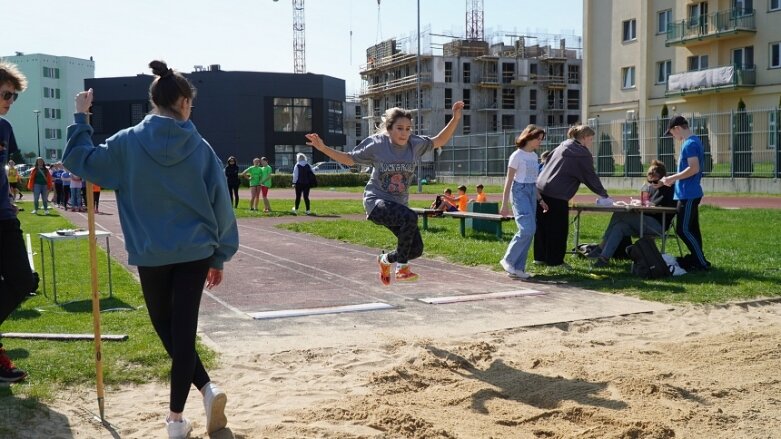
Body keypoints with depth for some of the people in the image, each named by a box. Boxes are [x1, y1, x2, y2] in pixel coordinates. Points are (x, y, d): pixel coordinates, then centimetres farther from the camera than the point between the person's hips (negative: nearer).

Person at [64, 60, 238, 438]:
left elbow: (79, 159, 6)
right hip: (196, 252, 1)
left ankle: (206, 388, 10)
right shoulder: (200, 147, -1)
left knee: (167, 329, 17)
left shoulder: (128, 143, -4)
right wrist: (220, 255, 9)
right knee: (183, 330, 4)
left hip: (151, 255, 0)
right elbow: (220, 204, 0)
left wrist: (81, 117, 17)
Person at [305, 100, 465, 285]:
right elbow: (349, 159, 0)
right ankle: (402, 268, -16)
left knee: (416, 249, -1)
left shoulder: (415, 144, -4)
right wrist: (323, 148, -10)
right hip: (377, 201, -5)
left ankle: (386, 259, 33)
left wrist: (455, 118, -2)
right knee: (410, 217, -34)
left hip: (399, 205, 5)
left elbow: (439, 141, 10)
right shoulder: (376, 144, -12)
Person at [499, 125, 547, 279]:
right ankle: (508, 260, -3)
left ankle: (518, 267, 8)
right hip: (520, 192, -8)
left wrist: (540, 199, 18)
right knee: (527, 228, -18)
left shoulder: (534, 156, 14)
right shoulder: (517, 155, -8)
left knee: (530, 230, 2)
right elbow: (509, 180, -9)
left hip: (531, 193, 8)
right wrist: (504, 204, -13)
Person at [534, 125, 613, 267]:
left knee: (543, 225, 13)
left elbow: (547, 162, 22)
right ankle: (555, 261, 6)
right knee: (558, 228, 1)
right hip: (557, 195, -8)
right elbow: (590, 177, 0)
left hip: (541, 188, 8)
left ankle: (540, 257, 21)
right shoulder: (583, 154, -4)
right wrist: (604, 195, 11)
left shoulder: (563, 146, 18)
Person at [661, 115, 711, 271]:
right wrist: (674, 179, 17)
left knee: (683, 229, -7)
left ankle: (702, 263, -4)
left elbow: (694, 168, -24)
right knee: (691, 228, 13)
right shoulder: (694, 141, 15)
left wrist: (673, 178, -16)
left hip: (688, 194, -10)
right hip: (691, 192, 10)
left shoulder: (689, 144, -16)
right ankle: (696, 259, 18)